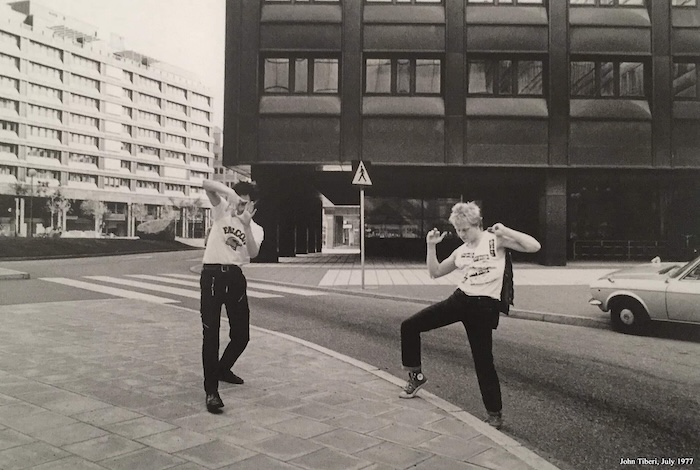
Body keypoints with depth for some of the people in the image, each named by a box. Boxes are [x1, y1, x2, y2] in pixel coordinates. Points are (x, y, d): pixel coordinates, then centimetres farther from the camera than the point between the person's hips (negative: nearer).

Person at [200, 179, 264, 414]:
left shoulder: (257, 229, 11)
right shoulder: (222, 210, 7)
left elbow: (253, 253, -11)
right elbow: (206, 184, -9)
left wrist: (246, 225, -21)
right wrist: (230, 192, -23)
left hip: (235, 277, 3)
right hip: (212, 274, -3)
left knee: (241, 334, 9)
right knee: (211, 333, -8)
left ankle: (223, 369, 38)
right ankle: (211, 391, -7)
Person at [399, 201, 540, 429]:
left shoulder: (495, 240, -3)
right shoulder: (461, 251, 12)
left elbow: (534, 246, -12)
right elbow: (435, 272, 19)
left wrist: (505, 231, -19)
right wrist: (431, 246, 7)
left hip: (485, 306, -6)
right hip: (459, 299, 6)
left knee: (483, 361, -2)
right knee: (410, 325, 0)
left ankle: (495, 415, 17)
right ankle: (416, 376, 17)